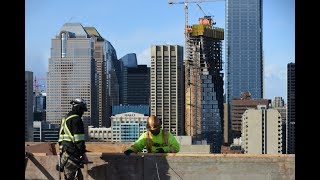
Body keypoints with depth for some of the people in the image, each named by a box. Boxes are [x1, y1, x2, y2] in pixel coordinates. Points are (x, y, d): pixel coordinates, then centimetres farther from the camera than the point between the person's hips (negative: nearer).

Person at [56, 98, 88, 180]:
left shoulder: (65, 119, 20)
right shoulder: (76, 119, -11)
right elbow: (79, 139, -17)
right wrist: (83, 154, -12)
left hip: (64, 152, 10)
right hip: (72, 154, -10)